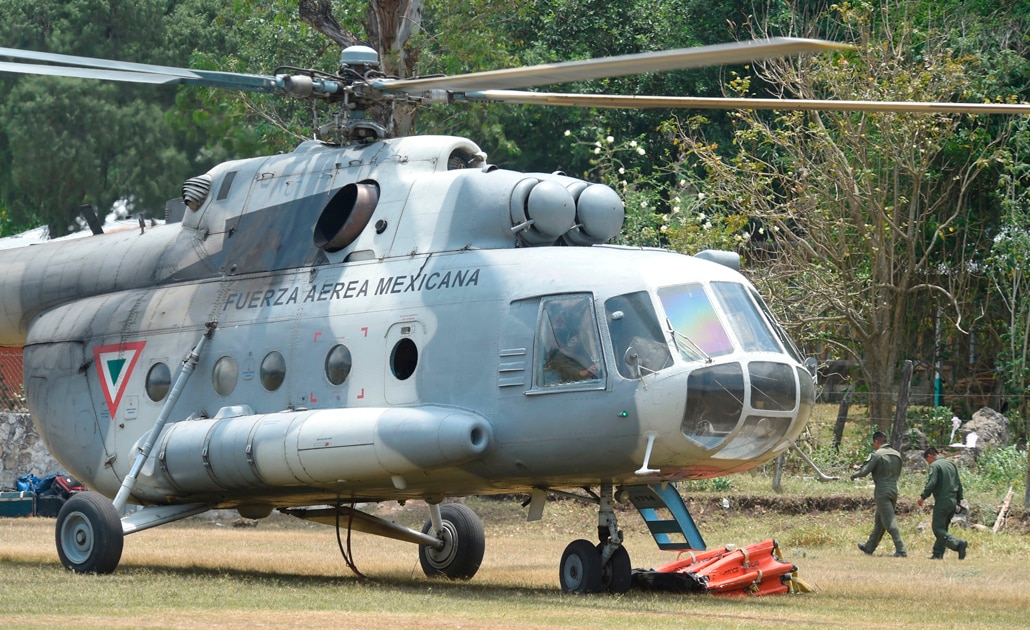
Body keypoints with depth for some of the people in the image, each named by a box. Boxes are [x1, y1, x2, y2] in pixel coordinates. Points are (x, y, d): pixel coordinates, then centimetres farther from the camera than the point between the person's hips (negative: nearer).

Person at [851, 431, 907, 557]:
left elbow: (864, 471, -13)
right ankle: (869, 547, 31)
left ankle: (901, 550, -14)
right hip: (894, 489, 8)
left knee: (890, 523, -7)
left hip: (882, 492, -8)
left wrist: (854, 476, 7)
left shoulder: (877, 454, -12)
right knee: (878, 520, 19)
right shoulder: (897, 454, 9)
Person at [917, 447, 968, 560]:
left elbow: (931, 483, -19)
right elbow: (959, 483, 17)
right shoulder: (951, 464, 17)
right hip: (953, 502, 8)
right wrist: (959, 499, 21)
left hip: (942, 502, -8)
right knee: (943, 528, 14)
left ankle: (958, 543, -25)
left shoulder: (934, 466, -7)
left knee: (938, 529, -7)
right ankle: (938, 553, 12)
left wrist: (923, 497, -12)